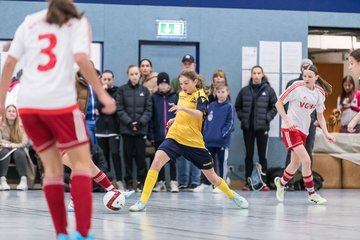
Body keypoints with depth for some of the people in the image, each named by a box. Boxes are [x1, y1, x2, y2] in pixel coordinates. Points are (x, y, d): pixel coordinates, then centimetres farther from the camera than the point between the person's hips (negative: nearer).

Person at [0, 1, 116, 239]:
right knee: (81, 162, 4)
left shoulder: (30, 22, 16)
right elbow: (80, 59, -12)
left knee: (52, 167, 13)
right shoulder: (77, 22, 5)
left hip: (28, 104, 4)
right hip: (60, 103, -4)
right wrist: (103, 94, -10)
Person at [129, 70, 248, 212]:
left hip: (194, 142, -4)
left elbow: (199, 114, -30)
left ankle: (232, 195, 37)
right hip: (175, 137, 4)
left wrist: (182, 108, -44)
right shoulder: (182, 94, 10)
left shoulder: (200, 96, -8)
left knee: (212, 177, 8)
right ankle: (143, 201, -25)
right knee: (156, 161, -24)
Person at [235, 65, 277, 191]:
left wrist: (267, 118, -9)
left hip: (262, 127, -2)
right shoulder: (244, 91, 5)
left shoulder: (268, 90, 0)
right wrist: (242, 117, 0)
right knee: (249, 155, 5)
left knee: (262, 155, 1)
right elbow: (237, 106, 14)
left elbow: (275, 106, 2)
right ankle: (248, 182, 9)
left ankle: (263, 182, 6)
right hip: (248, 127, 2)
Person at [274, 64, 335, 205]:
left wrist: (326, 134, -2)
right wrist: (287, 120, -19)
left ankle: (281, 183, 42)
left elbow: (320, 116, 10)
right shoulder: (296, 87, -13)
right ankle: (312, 194, -7)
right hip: (290, 129, -6)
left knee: (296, 163, 14)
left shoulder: (320, 93, 3)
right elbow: (278, 103, -8)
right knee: (306, 160, -17)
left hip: (304, 130, 6)